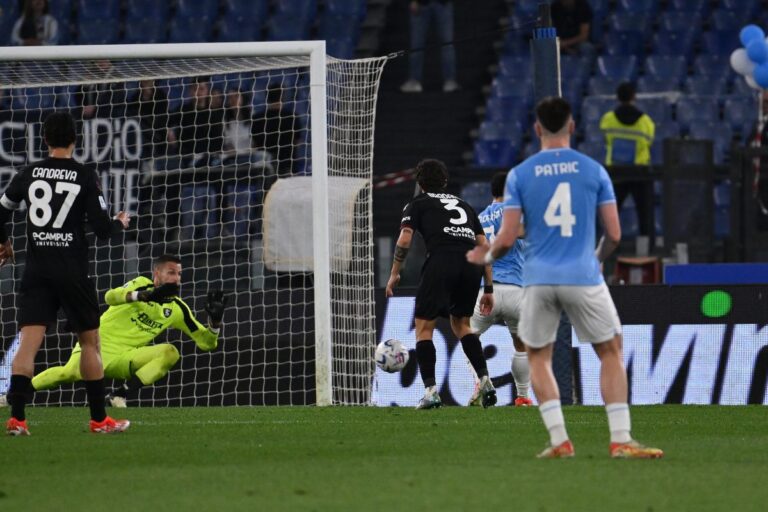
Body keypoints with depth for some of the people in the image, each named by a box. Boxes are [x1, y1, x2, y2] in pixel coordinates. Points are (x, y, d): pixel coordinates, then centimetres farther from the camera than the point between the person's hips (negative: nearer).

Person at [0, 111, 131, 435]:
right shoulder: (85, 177, -6)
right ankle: (99, 419, 14)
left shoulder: (28, 175, 2)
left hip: (36, 272, 2)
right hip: (73, 272, -2)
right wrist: (120, 224, 16)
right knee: (90, 342, 11)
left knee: (28, 343, -4)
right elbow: (103, 229, -7)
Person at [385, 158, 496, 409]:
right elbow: (485, 247, 23)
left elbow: (405, 239, 2)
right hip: (471, 264, 4)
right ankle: (485, 380, 8)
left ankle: (431, 390, -8)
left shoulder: (418, 203, 19)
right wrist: (489, 290, 25)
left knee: (423, 327, 5)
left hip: (441, 260, -4)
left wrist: (394, 274, 11)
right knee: (461, 324, 24)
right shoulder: (463, 205, 31)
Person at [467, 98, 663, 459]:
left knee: (538, 358, 17)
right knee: (611, 352, 12)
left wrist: (486, 257, 20)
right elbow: (614, 234, 3)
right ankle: (620, 440, 2)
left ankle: (559, 440, 5)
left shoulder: (519, 175, 1)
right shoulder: (593, 170, 2)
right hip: (583, 276, -1)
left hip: (539, 280, 1)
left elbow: (507, 239, -2)